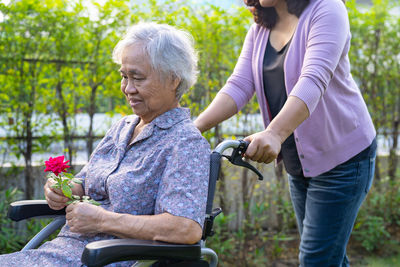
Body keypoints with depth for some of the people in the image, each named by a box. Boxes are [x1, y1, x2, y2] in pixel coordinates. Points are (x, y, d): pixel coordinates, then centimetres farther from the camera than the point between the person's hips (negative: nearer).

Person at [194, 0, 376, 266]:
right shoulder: (259, 30, 6)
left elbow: (314, 80, -30)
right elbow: (239, 85, -5)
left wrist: (274, 133, -46)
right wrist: (196, 126, -21)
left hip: (341, 156, -7)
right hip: (298, 162, 7)